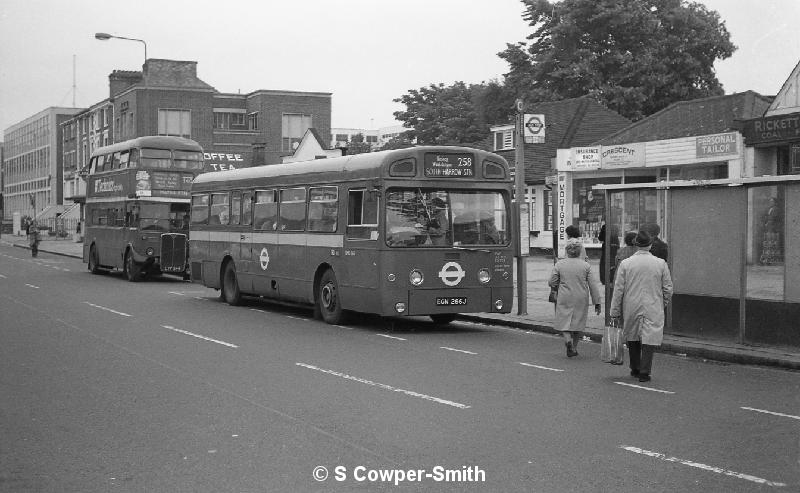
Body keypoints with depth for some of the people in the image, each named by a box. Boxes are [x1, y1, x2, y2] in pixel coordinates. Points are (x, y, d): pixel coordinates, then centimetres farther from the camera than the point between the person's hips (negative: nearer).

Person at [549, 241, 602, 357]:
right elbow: (593, 286, -3)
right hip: (581, 300, 1)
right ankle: (574, 348, 18)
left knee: (563, 321, 7)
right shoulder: (585, 265, -1)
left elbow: (551, 283, -1)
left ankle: (567, 339, -21)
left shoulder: (559, 264, -2)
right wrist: (597, 303, 1)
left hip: (565, 299, -1)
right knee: (578, 322, 13)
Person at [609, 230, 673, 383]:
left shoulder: (625, 263, -4)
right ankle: (644, 372, -6)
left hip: (631, 308, 1)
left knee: (632, 338, 17)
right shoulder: (661, 264, -3)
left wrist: (614, 313, 4)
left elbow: (618, 290, -2)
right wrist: (663, 305, 21)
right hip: (653, 310, -1)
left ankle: (635, 369, 27)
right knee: (649, 339, 0)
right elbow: (668, 289, 4)